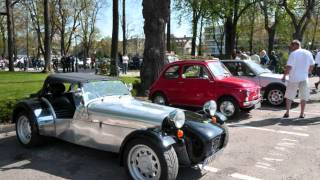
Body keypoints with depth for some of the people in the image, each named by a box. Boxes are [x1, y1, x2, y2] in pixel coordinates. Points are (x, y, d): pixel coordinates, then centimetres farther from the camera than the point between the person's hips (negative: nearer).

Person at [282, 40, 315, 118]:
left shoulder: (293, 54, -10)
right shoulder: (308, 53, 6)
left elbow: (289, 67, -16)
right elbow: (312, 65, 12)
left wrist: (284, 76, -6)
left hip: (294, 78, -4)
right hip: (304, 78, 4)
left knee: (289, 96, 7)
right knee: (304, 97, 10)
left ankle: (287, 113, 6)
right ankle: (302, 114, 12)